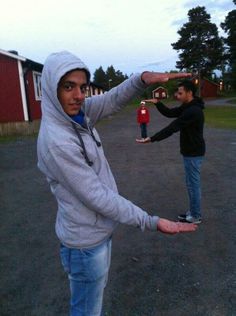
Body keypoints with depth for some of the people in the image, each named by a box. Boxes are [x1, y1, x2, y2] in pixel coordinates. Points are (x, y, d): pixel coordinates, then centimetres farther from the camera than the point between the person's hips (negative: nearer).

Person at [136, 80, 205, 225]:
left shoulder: (193, 111, -24)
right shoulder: (187, 107, 8)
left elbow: (172, 128, -28)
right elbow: (169, 113, 12)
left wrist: (151, 139, -28)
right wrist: (157, 103, -4)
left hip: (193, 153, -10)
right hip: (190, 152, 10)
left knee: (193, 184, 1)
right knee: (191, 183, 17)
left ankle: (196, 216, 16)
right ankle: (193, 211, 30)